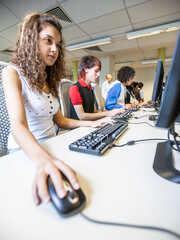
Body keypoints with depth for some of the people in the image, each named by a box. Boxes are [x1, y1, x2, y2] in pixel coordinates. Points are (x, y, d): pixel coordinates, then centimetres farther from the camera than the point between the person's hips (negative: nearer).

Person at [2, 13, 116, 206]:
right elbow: (18, 125, -25)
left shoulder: (50, 81, 12)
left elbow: (59, 120, 10)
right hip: (25, 152, -5)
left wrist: (91, 123, -1)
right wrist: (41, 159, -45)